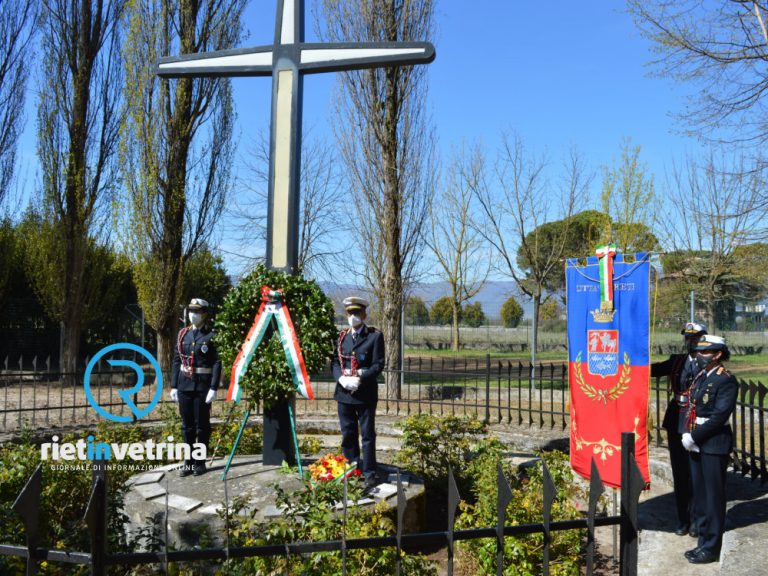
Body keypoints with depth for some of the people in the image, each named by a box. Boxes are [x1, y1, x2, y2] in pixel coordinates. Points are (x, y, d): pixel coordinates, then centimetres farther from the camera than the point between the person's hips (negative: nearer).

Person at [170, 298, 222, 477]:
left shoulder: (212, 335, -5)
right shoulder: (183, 334, 9)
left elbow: (217, 363, -9)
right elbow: (176, 361, 12)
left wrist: (213, 388, -15)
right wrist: (173, 385, 7)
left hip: (203, 385, -4)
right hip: (184, 384, 4)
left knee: (202, 425, 3)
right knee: (187, 425, 9)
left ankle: (200, 462, 14)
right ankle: (189, 461, 18)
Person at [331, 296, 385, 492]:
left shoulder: (374, 336, -3)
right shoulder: (342, 336, 11)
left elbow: (378, 364, -8)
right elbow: (335, 361, 9)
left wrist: (360, 380, -18)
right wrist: (341, 378, -10)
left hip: (365, 393, -4)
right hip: (344, 393, 4)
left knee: (367, 435, 2)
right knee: (348, 435, 13)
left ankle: (369, 475, 8)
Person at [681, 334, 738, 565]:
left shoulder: (726, 381, -13)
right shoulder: (700, 376, 11)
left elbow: (719, 416, -19)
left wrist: (694, 437, -17)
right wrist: (688, 435, 2)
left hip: (715, 444, -8)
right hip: (697, 443, 8)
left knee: (713, 496, 2)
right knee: (700, 496, 15)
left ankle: (711, 548, 12)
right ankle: (703, 542, 27)